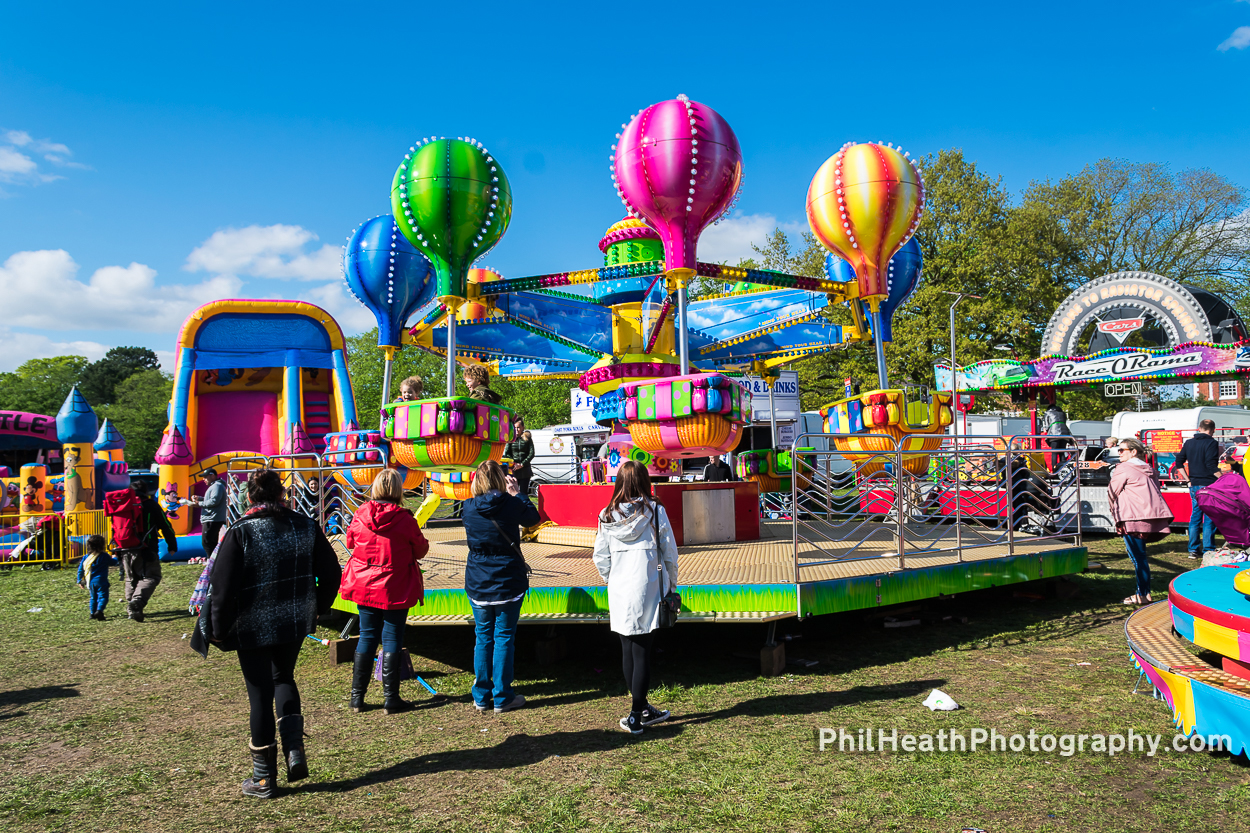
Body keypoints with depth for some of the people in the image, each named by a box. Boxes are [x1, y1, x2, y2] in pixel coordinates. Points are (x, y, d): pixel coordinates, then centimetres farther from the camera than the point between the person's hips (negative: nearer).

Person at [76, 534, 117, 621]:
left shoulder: (86, 557, 6)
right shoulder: (104, 556, -7)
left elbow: (80, 569, 9)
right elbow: (113, 562, 8)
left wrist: (80, 581, 17)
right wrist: (114, 558, 32)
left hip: (90, 582, 5)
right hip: (101, 581, -5)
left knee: (93, 597, 18)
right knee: (103, 596, -5)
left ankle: (93, 613, 17)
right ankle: (99, 611, -24)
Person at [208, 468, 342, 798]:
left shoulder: (240, 532, -14)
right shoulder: (305, 527, -2)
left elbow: (223, 586, -14)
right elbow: (330, 573, 4)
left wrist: (219, 630, -1)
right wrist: (318, 607, 18)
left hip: (253, 627, -3)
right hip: (296, 622, 4)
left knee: (260, 695, 7)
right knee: (283, 678, 26)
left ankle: (264, 779, 17)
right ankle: (295, 752, 12)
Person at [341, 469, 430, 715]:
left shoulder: (360, 515, -6)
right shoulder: (404, 519, -16)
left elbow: (350, 542, 12)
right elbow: (421, 550, -3)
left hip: (364, 586, 4)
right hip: (395, 589, -4)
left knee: (366, 638, 14)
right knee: (392, 640, 5)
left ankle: (357, 697, 19)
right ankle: (390, 699, 9)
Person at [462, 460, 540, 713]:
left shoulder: (469, 508, -5)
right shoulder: (511, 505, -12)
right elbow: (533, 518, 7)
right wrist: (516, 494, 15)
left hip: (477, 583, 3)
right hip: (508, 582, -3)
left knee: (483, 637, 13)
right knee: (504, 637, 6)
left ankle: (481, 696, 20)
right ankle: (502, 697, 12)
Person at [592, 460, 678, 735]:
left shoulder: (607, 516, 0)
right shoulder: (655, 512, -8)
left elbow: (600, 558, 4)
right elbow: (670, 553, -3)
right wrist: (671, 584, 12)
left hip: (619, 593, 3)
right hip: (647, 591, -3)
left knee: (628, 650, 13)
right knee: (642, 652, 2)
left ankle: (643, 709, 25)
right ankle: (636, 716, 7)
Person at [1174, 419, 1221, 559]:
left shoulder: (1189, 442, 10)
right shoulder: (1211, 443, -9)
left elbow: (1179, 461, 11)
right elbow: (1212, 466, -17)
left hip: (1194, 486, 6)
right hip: (1208, 485, -6)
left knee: (1195, 517, 12)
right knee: (1209, 518, -1)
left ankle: (1193, 550, 13)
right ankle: (1207, 551, 0)